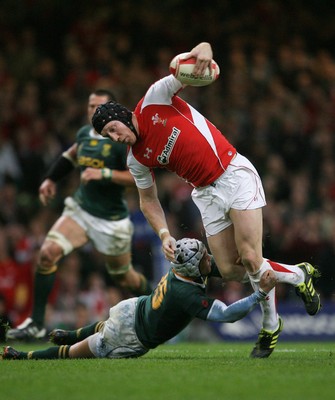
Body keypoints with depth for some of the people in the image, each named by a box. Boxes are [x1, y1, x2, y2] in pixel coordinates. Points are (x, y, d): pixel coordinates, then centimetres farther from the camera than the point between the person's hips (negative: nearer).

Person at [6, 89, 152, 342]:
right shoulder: (85, 133, 4)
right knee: (48, 252, -18)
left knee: (124, 278, 10)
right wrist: (51, 179, 20)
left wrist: (104, 173, -30)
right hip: (80, 209, 5)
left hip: (111, 220, -5)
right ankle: (36, 324, -13)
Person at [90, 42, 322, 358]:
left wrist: (203, 50, -38)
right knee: (230, 271, -6)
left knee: (250, 260, -15)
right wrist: (164, 235, 0)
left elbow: (202, 51, -13)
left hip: (234, 174, -6)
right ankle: (299, 273, 16)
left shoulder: (155, 99, -9)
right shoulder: (136, 160, 5)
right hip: (207, 195, 6)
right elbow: (148, 201, 16)